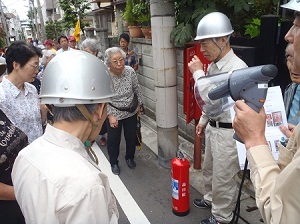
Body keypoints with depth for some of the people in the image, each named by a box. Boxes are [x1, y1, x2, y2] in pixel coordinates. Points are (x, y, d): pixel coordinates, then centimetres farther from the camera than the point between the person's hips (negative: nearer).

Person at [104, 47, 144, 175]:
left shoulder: (130, 71, -14)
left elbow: (137, 89, 1)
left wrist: (139, 104, 8)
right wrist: (110, 115, -17)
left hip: (131, 112, 3)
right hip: (114, 114, -3)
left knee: (131, 137, 18)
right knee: (113, 139, 11)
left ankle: (129, 158, 45)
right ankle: (114, 162, 37)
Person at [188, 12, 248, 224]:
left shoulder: (237, 67, -25)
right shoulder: (213, 65, 3)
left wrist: (198, 73, -24)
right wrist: (203, 120, 21)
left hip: (227, 132, -9)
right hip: (213, 127, 9)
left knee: (223, 178, 9)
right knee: (209, 169, 26)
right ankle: (211, 199, 50)